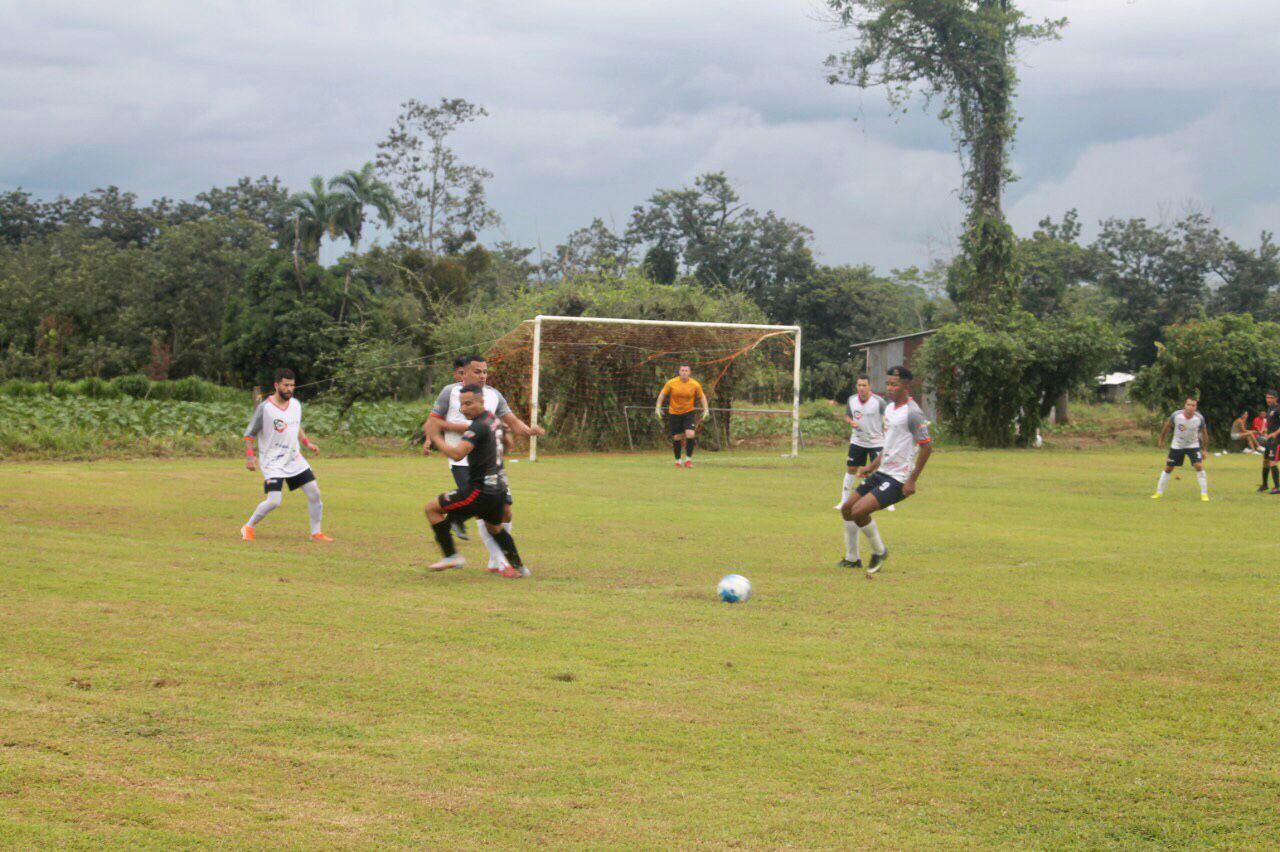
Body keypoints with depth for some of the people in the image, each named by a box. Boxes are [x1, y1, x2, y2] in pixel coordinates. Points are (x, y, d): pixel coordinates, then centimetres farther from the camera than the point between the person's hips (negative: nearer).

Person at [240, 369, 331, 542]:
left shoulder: (296, 404, 4)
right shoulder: (264, 408, -14)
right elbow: (249, 434, -8)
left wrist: (307, 443, 11)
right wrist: (249, 456, -18)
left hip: (295, 460, 6)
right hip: (273, 463, -6)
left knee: (314, 493, 2)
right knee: (274, 501, -17)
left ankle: (316, 533, 15)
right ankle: (248, 528, 6)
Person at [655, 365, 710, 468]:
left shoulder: (695, 384, -7)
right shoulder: (671, 383, -9)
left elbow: (702, 396, 8)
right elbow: (662, 394, 4)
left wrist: (706, 409, -1)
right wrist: (658, 407, -3)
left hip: (689, 413, 0)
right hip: (674, 413, 0)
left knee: (690, 435, -17)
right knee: (676, 438, 2)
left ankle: (688, 459, 0)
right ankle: (677, 461, 20)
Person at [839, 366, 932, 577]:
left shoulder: (912, 413, -17)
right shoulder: (890, 408, 11)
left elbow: (927, 447, -19)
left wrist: (912, 480, -20)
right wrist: (873, 466, 20)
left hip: (898, 479, -10)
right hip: (882, 473, 10)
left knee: (859, 511, -21)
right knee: (847, 508, 12)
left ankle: (879, 552, 2)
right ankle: (852, 559, 25)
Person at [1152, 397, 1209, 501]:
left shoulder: (1199, 418, -21)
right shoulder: (1176, 415, -22)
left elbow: (1204, 433, -4)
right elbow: (1167, 426, -3)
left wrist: (1204, 449, 0)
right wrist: (1161, 440, 9)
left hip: (1193, 445, -1)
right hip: (1177, 446, 1)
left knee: (1199, 466, -17)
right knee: (1168, 468, 5)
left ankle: (1204, 493, -7)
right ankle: (1159, 492, 20)